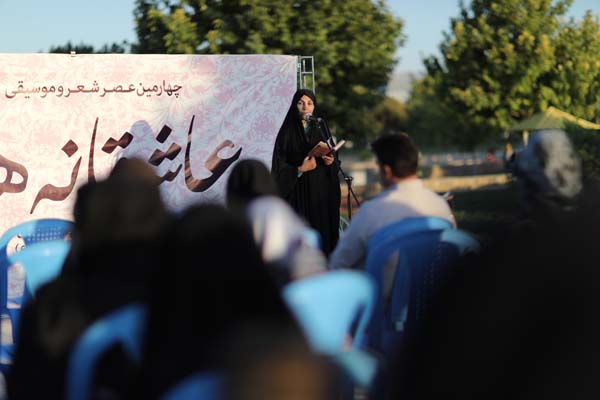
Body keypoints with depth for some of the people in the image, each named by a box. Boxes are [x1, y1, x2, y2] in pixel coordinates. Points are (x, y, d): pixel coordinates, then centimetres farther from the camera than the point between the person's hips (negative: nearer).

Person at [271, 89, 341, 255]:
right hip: (299, 192, -4)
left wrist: (330, 162, -7)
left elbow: (332, 161, 14)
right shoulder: (287, 132, -1)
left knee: (322, 229, -1)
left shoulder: (321, 129, 11)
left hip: (320, 190, 4)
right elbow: (279, 165, -5)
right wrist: (300, 169, -17)